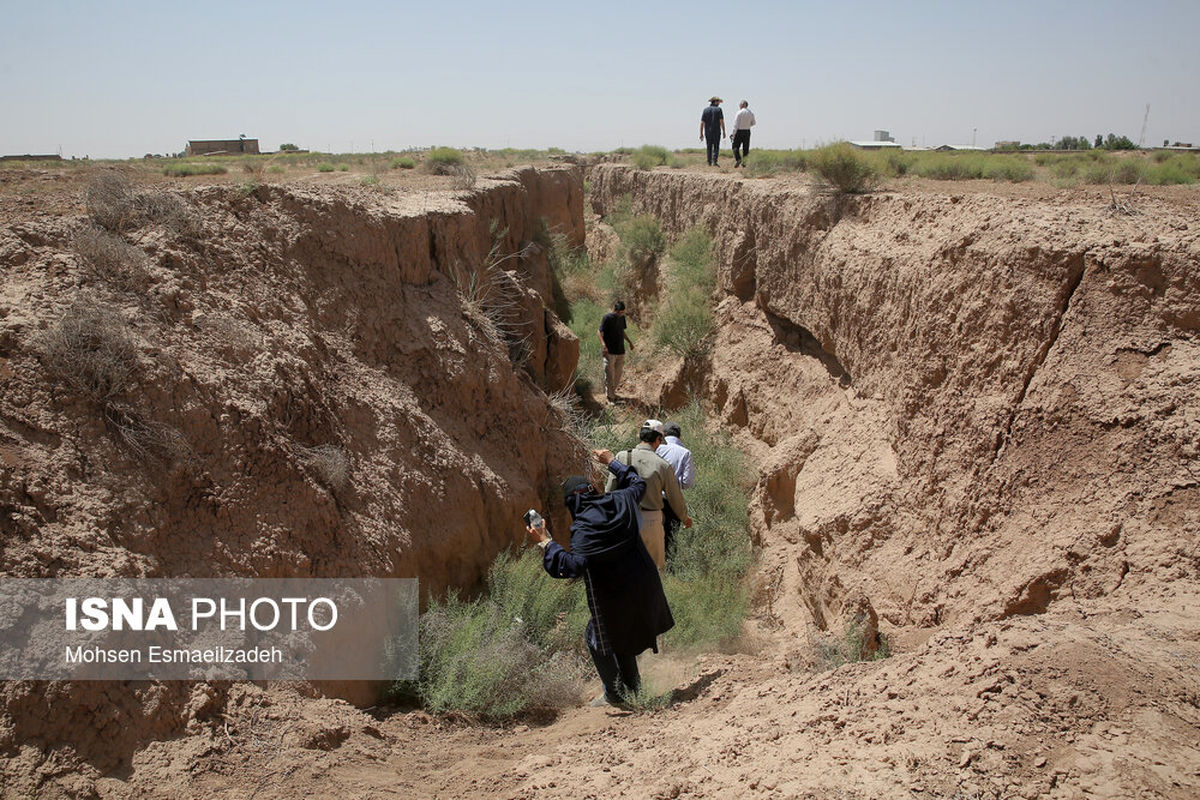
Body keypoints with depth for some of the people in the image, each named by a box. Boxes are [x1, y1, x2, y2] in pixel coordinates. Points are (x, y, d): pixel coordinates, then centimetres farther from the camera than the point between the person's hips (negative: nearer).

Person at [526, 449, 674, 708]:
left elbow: (573, 565, -34)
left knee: (600, 639, 15)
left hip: (614, 596, -7)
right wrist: (612, 463, 27)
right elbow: (638, 483, 19)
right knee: (622, 635, 26)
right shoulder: (620, 501, -4)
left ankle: (615, 693, 23)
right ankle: (633, 687, 37)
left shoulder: (582, 529, -23)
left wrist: (545, 543, -28)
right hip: (643, 584, 7)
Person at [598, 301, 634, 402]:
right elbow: (600, 332, -13)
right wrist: (603, 345, -27)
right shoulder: (607, 318, -11)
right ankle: (610, 396, 7)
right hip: (610, 352, -6)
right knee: (610, 374, -1)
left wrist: (630, 341, 16)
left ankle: (612, 392, 25)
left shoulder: (622, 317, 9)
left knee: (618, 373, 10)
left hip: (620, 351, 6)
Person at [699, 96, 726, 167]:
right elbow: (721, 121, -11)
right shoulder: (718, 109, -4)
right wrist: (724, 132, -9)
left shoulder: (705, 110, 4)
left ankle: (709, 162, 11)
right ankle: (714, 161, -12)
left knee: (709, 148, 12)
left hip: (707, 132, 3)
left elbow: (702, 123, 0)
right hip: (716, 132, -3)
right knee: (716, 148, 4)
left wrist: (701, 133, 3)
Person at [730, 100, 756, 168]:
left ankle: (738, 159, -18)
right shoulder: (751, 113, 6)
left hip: (739, 131, -5)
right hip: (747, 132, 5)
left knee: (735, 146, 1)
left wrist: (734, 134, -11)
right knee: (746, 148, 9)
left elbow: (736, 124, -13)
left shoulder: (739, 112, -10)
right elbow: (753, 123, 17)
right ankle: (744, 162, 7)